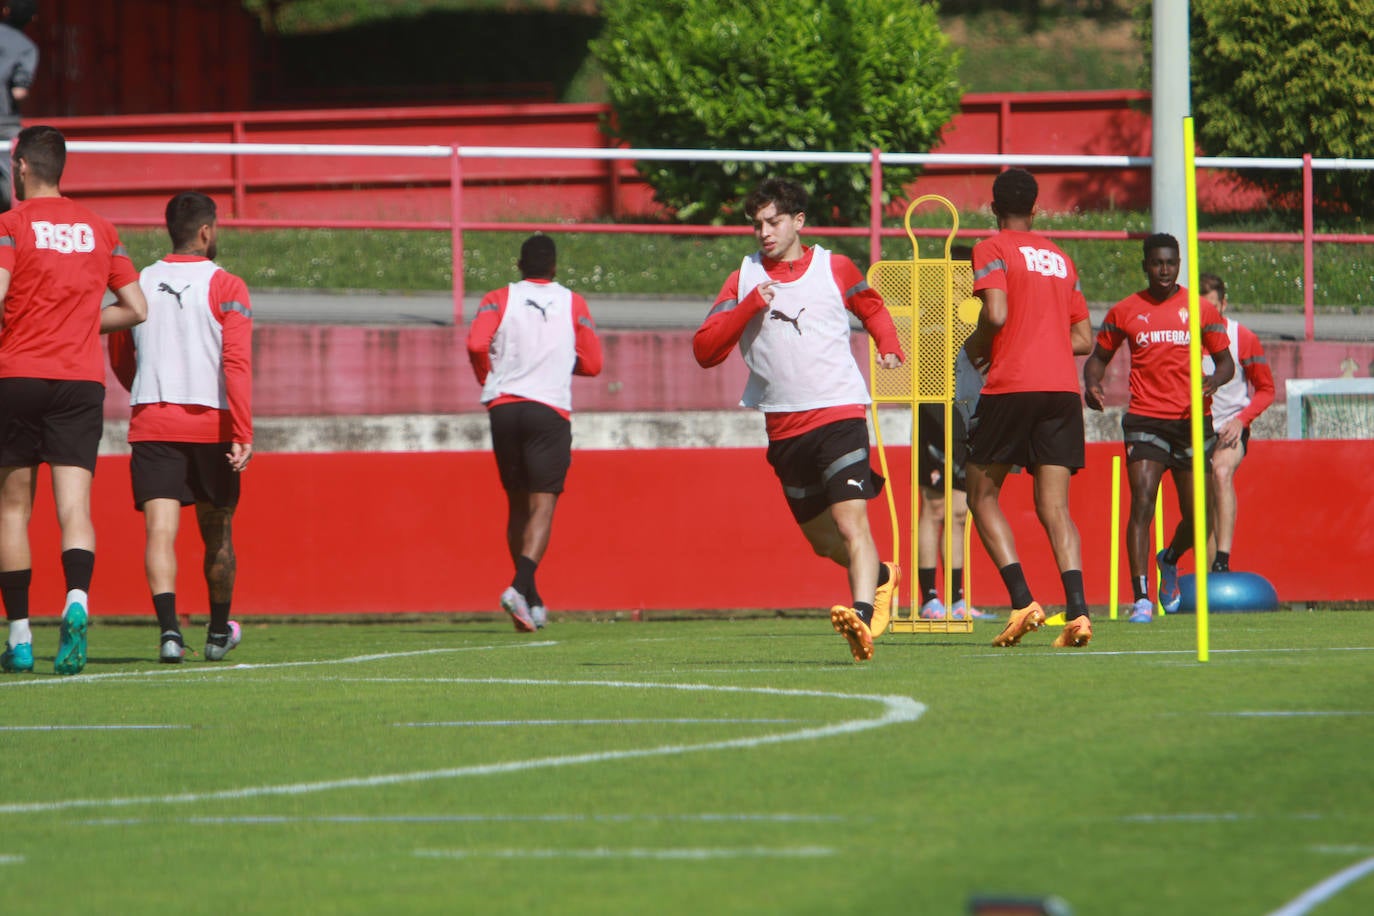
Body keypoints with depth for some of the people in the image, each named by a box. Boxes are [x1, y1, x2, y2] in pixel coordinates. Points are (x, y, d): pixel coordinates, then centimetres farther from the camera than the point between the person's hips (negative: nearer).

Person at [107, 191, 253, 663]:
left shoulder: (139, 285, 8)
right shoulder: (226, 288, -4)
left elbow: (120, 361, 20)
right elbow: (237, 363, -15)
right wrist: (244, 435, -17)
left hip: (151, 424, 2)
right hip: (211, 424, -2)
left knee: (160, 530, -8)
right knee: (217, 534, 16)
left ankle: (169, 628, -28)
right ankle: (218, 633, 29)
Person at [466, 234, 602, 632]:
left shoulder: (499, 300, 6)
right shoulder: (573, 304, 8)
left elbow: (476, 344, -11)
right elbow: (592, 363, 7)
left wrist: (488, 378, 7)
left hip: (504, 406, 2)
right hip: (551, 411, -2)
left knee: (517, 505, 14)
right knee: (542, 507, -6)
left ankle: (532, 600, 18)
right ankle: (521, 586, -28)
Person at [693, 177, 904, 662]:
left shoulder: (835, 268, 5)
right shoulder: (744, 280, 7)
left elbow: (872, 307, 27)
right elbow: (704, 349, -2)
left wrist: (889, 345, 7)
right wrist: (750, 306, -14)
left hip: (839, 414, -3)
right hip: (783, 427, 4)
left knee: (851, 522, -22)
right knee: (823, 540, 14)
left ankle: (861, 615, -34)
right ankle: (879, 576, 41)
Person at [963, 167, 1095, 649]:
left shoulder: (993, 250, 1)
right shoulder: (1060, 258, 19)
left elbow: (996, 313, -14)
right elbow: (1084, 339, 17)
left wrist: (976, 347, 4)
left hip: (1011, 386, -5)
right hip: (1063, 388, 5)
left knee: (983, 494, 8)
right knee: (1055, 507, 2)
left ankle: (1023, 602, -8)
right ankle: (1077, 611, -16)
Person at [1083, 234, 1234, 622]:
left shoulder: (1201, 310, 5)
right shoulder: (1124, 311, 5)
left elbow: (1226, 361, 9)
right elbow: (1099, 357, 15)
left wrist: (1214, 380, -14)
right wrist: (1092, 383, -7)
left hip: (1192, 419, 1)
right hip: (1144, 419, -1)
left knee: (1195, 514, 5)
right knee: (1142, 502, -17)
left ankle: (1170, 560, 40)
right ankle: (1141, 597, -19)